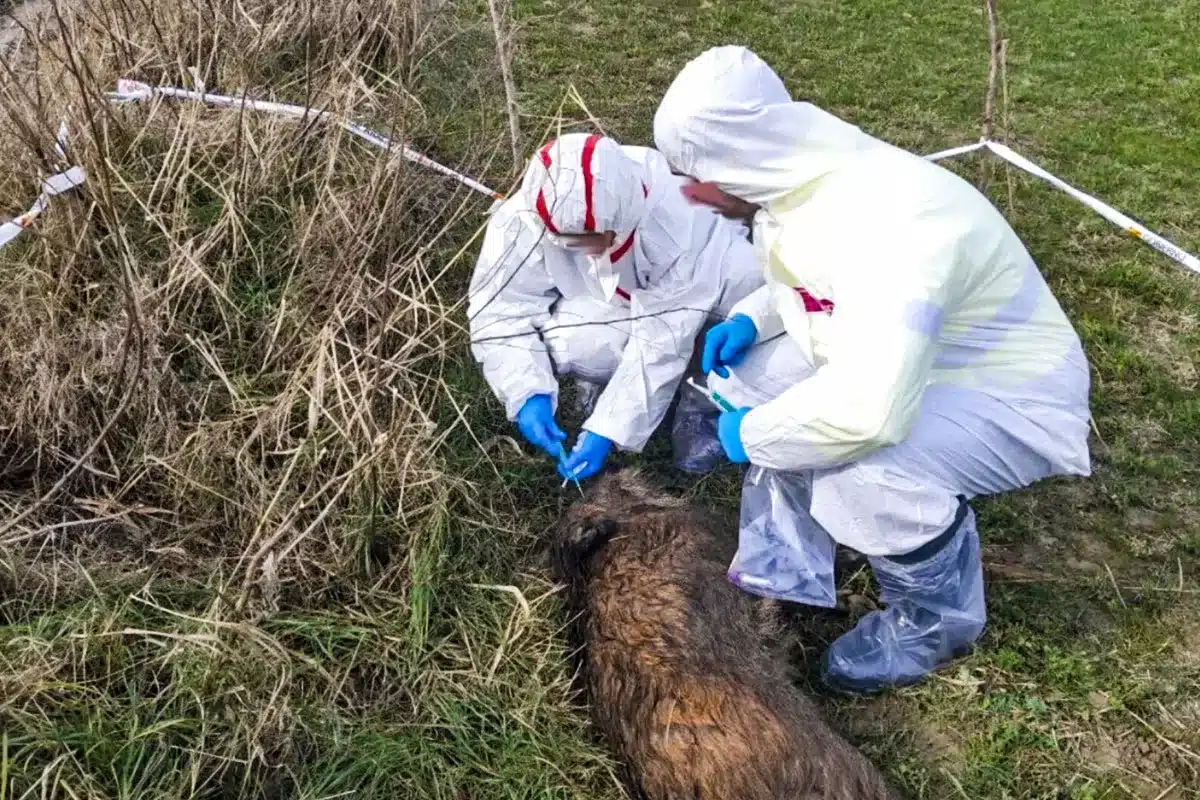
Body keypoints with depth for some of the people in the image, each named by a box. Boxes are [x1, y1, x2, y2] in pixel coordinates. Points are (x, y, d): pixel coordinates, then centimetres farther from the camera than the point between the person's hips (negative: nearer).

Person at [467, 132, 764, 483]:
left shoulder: (675, 222, -39)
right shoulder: (525, 220, -32)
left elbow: (662, 341, -35)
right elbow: (499, 310, -21)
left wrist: (608, 429, -36)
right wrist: (528, 395, -34)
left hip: (688, 296, -1)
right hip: (606, 303, 1)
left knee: (744, 276, -35)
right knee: (564, 342, -34)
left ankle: (704, 404, -9)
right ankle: (601, 388, 4)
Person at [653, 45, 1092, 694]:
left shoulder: (889, 222, -36)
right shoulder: (798, 179, -8)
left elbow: (869, 409, -45)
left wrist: (754, 435, -27)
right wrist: (752, 318, -5)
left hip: (1010, 397, -8)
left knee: (865, 461, -36)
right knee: (739, 371, -2)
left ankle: (937, 617, -4)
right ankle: (795, 551, 14)